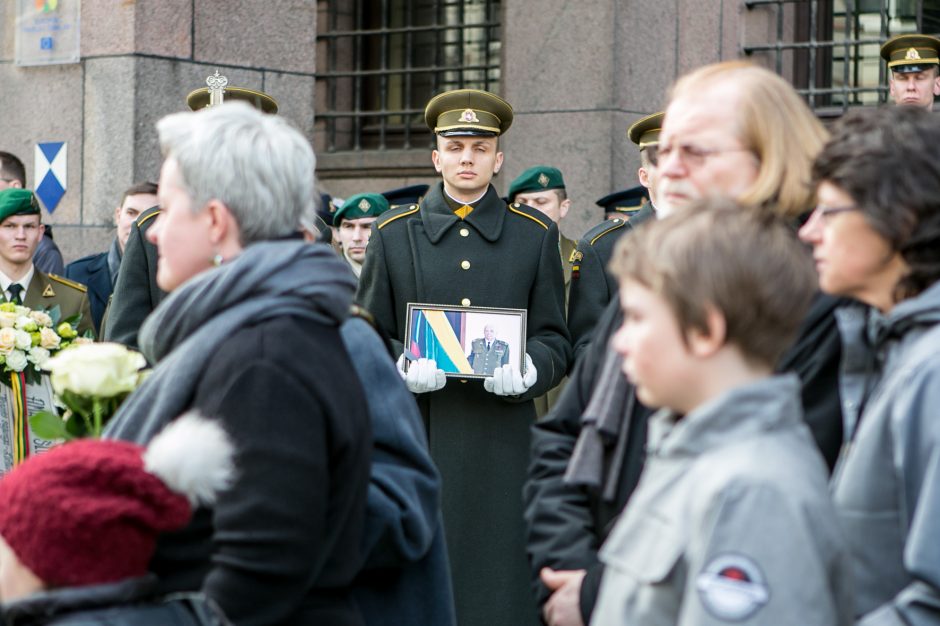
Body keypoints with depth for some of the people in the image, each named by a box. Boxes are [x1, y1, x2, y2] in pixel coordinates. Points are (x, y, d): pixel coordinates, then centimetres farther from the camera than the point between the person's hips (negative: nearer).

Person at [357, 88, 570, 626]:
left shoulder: (536, 234, 11)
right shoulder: (395, 233, 10)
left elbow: (556, 340, 10)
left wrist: (527, 371, -12)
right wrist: (403, 368, -12)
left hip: (503, 444, 0)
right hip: (415, 440, 0)